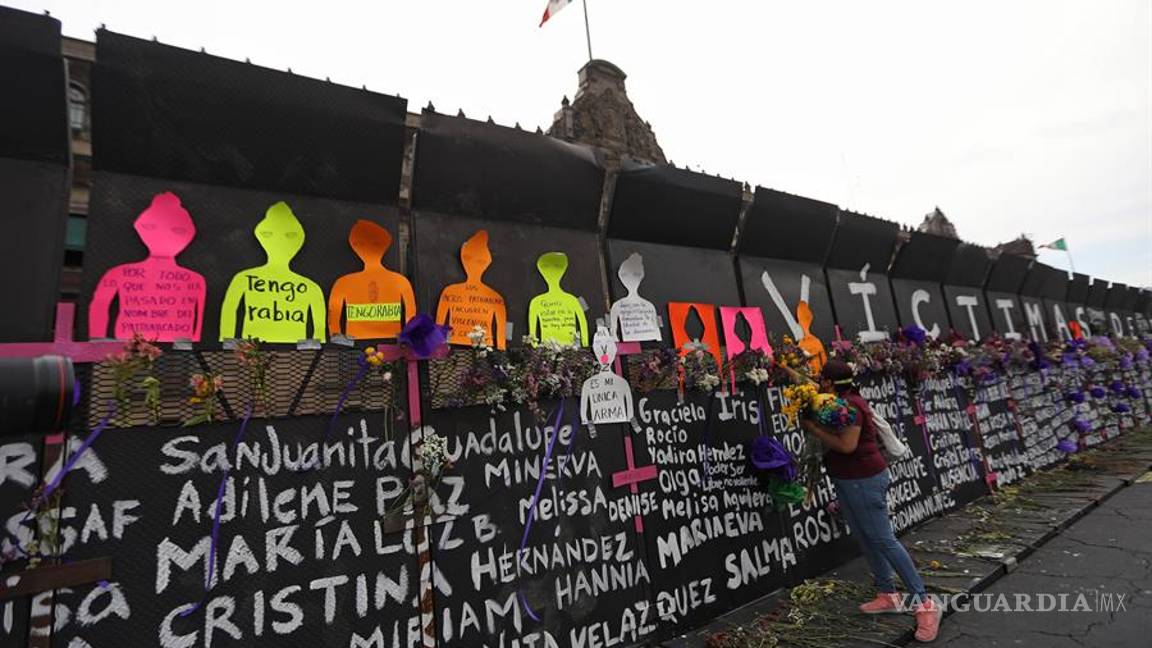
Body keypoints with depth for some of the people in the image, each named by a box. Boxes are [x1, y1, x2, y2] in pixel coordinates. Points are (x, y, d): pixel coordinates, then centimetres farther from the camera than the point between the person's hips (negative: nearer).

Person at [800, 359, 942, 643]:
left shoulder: (850, 405, -22)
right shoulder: (839, 401, 7)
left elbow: (847, 445, -29)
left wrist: (813, 429, -22)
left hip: (864, 481, -10)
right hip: (846, 481, 10)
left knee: (883, 540, -5)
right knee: (866, 541, 15)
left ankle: (925, 603, 5)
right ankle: (888, 595, 26)